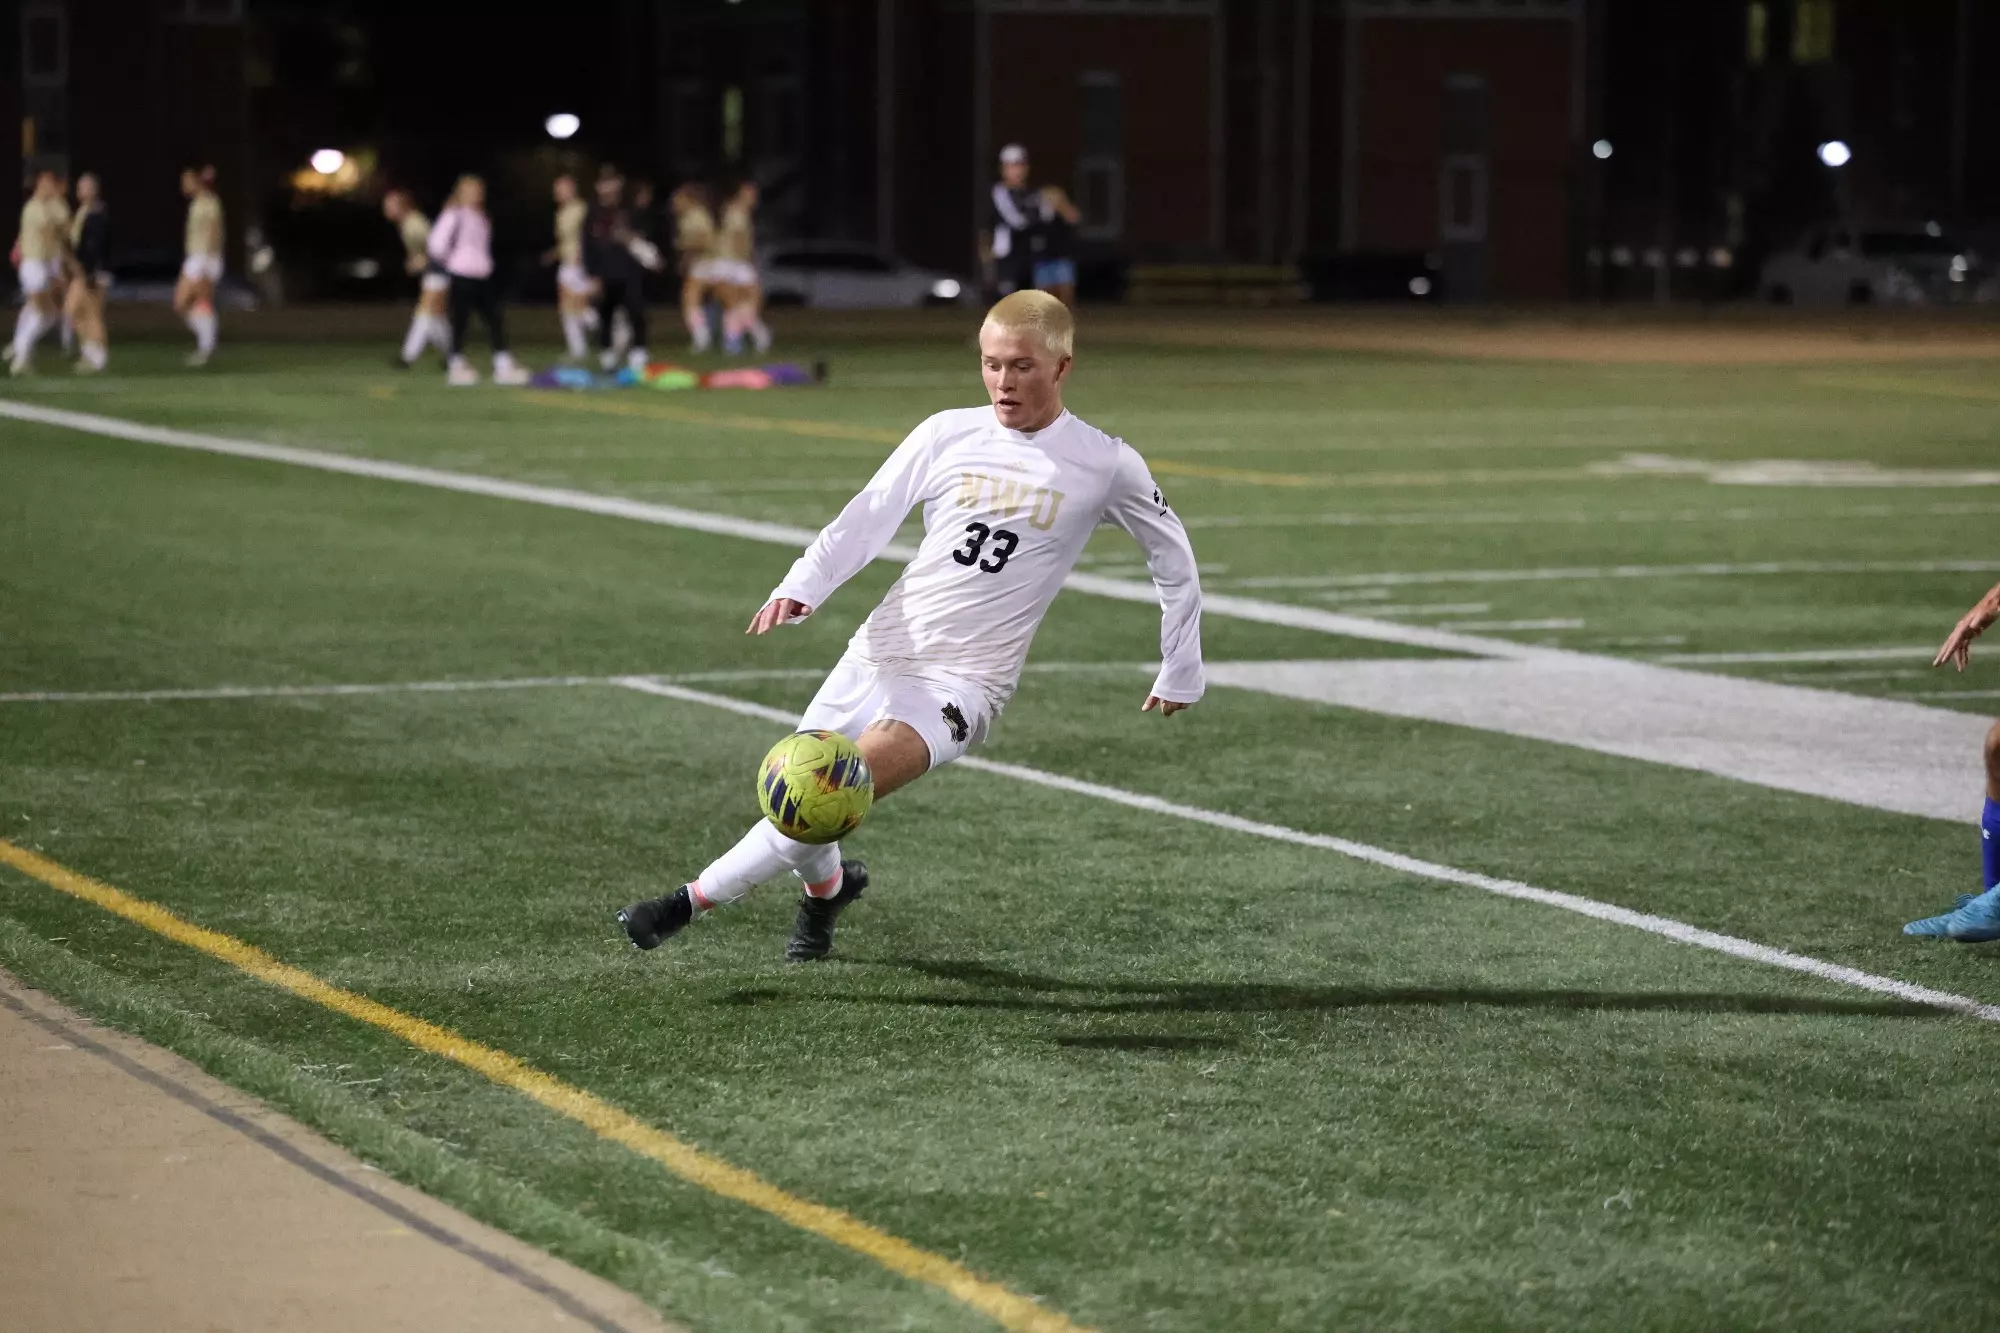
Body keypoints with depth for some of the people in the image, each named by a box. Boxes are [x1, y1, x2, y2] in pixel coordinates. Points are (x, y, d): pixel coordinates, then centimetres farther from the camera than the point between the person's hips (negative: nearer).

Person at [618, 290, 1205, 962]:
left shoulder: (1106, 466, -2)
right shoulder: (947, 435, 3)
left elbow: (1173, 560, 11)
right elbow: (866, 520, 4)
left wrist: (1180, 675, 14)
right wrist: (799, 589, -13)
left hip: (965, 681, -4)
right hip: (878, 654, 4)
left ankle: (694, 899, -19)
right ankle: (827, 885, 43)